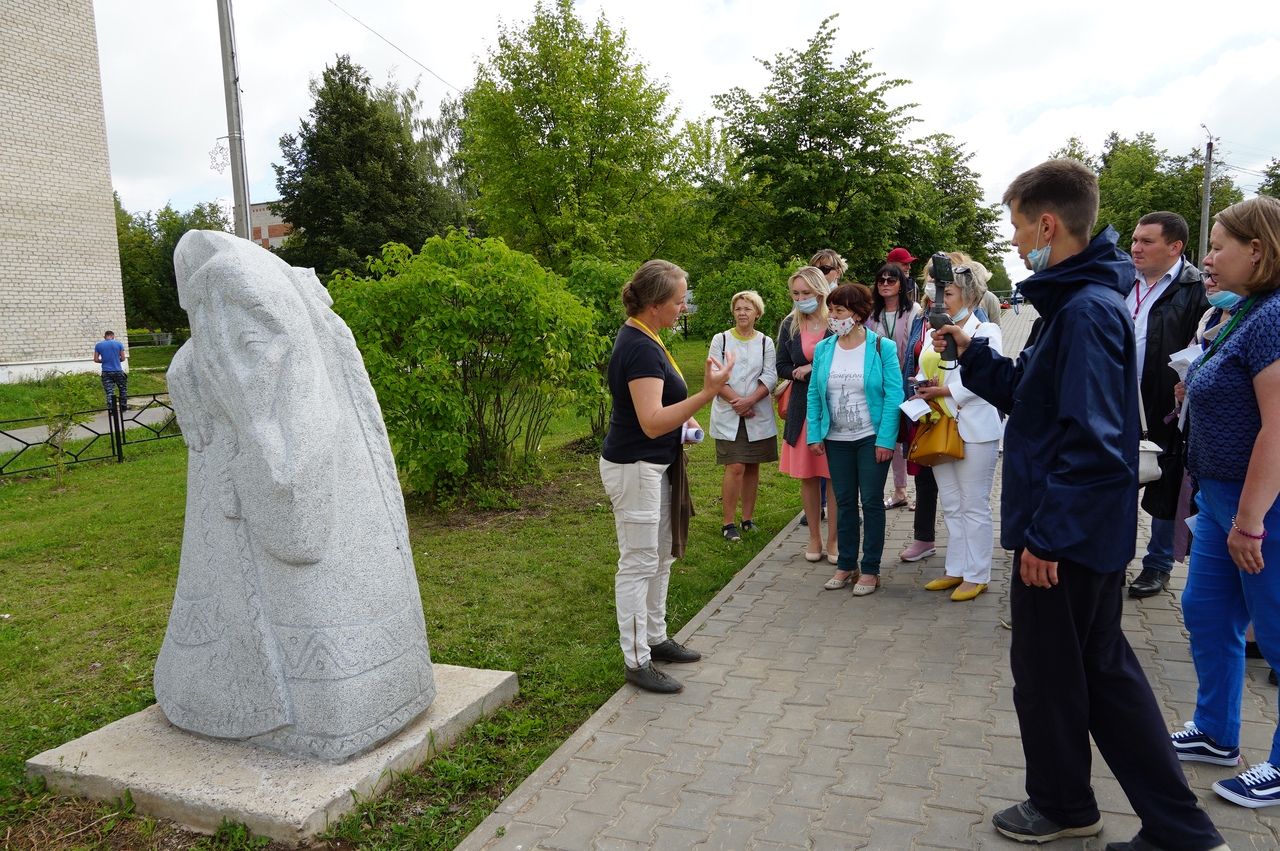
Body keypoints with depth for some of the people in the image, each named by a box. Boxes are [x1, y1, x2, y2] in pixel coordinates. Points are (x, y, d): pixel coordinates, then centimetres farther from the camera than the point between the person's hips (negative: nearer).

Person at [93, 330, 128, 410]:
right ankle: (123, 406, 19)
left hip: (106, 372, 1)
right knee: (123, 389, 15)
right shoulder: (118, 343, -2)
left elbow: (96, 360, 1)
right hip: (118, 371, -1)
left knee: (109, 392, 1)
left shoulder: (98, 345, 2)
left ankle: (111, 409, -4)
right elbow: (123, 358, -2)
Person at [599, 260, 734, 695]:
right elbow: (652, 422, -31)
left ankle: (655, 637, 34)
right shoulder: (641, 348, -23)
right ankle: (636, 662, 11)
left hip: (654, 466, 11)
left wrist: (683, 416, 11)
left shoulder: (639, 337, 9)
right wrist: (708, 393, -37)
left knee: (661, 556, 19)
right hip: (634, 468, -11)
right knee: (638, 564, -1)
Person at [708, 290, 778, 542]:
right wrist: (736, 402, -14)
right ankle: (728, 523, -1)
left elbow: (770, 378, -1)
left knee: (752, 466, 7)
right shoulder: (721, 340, 4)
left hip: (759, 415, 2)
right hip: (728, 415, -2)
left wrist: (749, 401, -15)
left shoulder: (766, 342, 7)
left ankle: (748, 518, 19)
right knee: (735, 466, -10)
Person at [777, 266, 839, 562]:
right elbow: (782, 367, 10)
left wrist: (811, 369, -13)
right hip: (803, 408, 4)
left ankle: (833, 539, 13)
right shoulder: (790, 325, 6)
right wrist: (800, 373, -10)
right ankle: (814, 537, 21)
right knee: (807, 475, 8)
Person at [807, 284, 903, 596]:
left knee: (872, 502, 5)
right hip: (836, 440, 4)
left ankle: (870, 569, 15)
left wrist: (885, 440, -16)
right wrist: (815, 435, -1)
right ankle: (846, 564, 23)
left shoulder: (882, 347, -8)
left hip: (872, 439, -4)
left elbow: (894, 395, -11)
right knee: (844, 502, 11)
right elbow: (814, 395, 6)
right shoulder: (823, 349, 3)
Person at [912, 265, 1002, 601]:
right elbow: (924, 374, 16)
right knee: (951, 506, 12)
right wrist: (922, 388, -6)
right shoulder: (934, 333, 16)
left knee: (974, 506, 0)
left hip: (974, 430, -7)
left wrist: (943, 390, -16)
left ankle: (977, 575, 9)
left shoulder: (985, 331, -4)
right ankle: (956, 570, 22)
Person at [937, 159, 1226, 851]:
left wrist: (1046, 534, -23)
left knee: (1046, 672, 10)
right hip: (1090, 532, 10)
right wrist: (972, 353, 9)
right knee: (1103, 669, 18)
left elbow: (1092, 442, -26)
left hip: (1066, 535, -10)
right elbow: (1036, 399, 17)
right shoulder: (1075, 302, 11)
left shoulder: (1087, 312, -21)